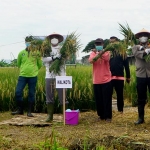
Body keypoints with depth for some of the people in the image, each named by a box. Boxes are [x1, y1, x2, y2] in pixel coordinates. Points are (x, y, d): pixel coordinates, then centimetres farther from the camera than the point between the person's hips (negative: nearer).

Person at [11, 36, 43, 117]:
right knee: (18, 92, -5)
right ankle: (20, 110, 11)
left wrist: (34, 70, 10)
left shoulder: (36, 53, -1)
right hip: (22, 76, 1)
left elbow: (40, 65, 10)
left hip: (33, 76, -1)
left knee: (31, 94, 3)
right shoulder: (21, 53, 3)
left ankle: (29, 111, 13)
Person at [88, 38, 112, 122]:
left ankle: (108, 116, 8)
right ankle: (101, 115, 22)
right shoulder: (93, 53, 7)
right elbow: (90, 60, -14)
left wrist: (101, 53, -38)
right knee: (98, 99, 9)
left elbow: (106, 58, -22)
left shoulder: (106, 52, 1)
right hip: (96, 81, 3)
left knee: (107, 99, 0)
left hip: (106, 80, -3)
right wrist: (97, 54, -31)